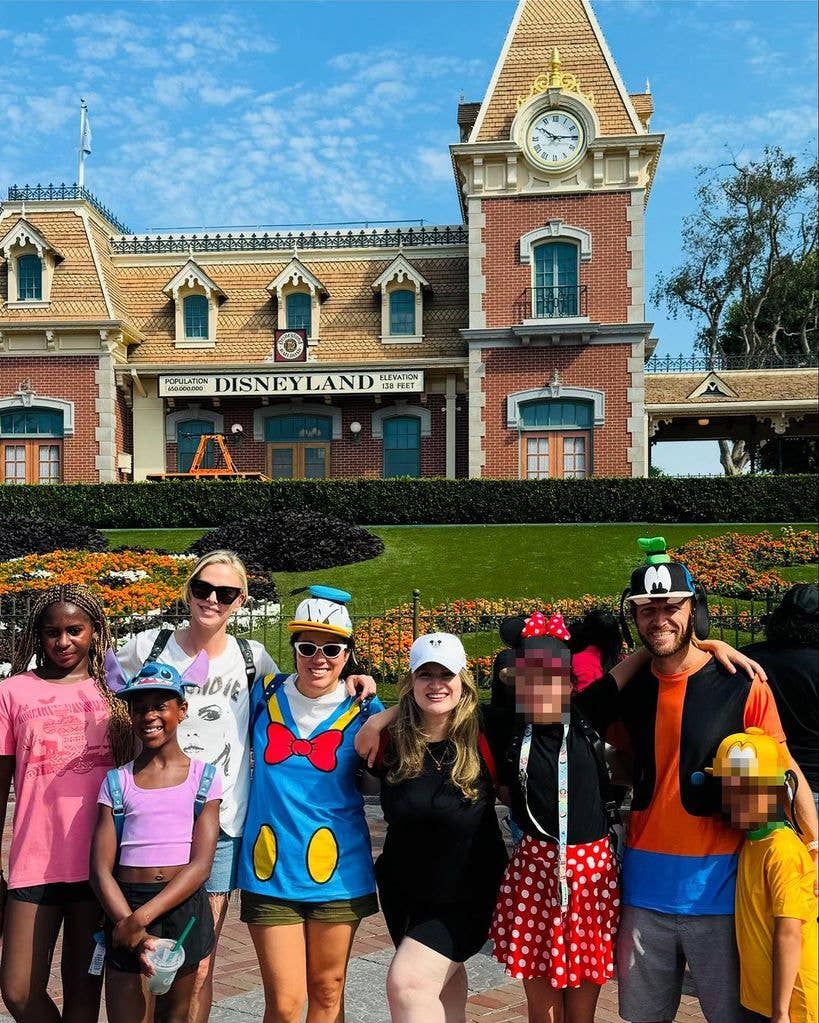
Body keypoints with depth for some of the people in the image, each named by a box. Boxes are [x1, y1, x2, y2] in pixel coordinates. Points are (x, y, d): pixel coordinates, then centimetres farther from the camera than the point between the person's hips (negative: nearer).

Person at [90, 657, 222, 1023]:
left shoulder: (204, 777, 0)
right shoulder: (117, 782, 3)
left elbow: (201, 865, -7)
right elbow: (100, 870, -2)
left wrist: (140, 918, -17)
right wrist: (135, 931, -16)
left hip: (184, 907, 0)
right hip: (125, 907, 0)